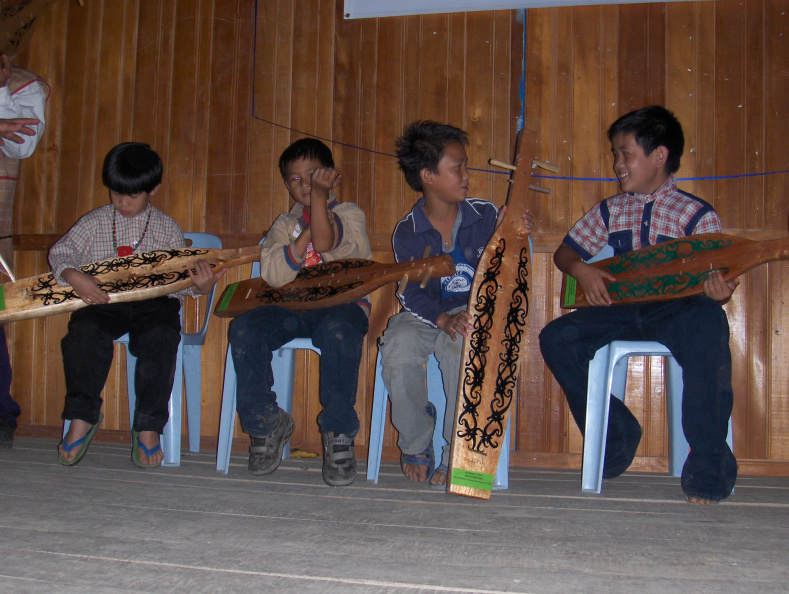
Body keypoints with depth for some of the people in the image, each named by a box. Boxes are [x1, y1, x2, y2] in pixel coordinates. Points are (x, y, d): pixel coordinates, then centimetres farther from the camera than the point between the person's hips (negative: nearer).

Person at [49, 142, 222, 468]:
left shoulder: (167, 228, 11)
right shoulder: (95, 221, 12)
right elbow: (60, 252, 6)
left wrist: (199, 287, -16)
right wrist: (73, 276, -16)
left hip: (154, 303, -1)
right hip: (103, 302, 1)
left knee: (161, 339, -32)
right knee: (84, 332, -31)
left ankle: (148, 427, -20)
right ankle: (83, 417, -14)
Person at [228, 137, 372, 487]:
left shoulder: (349, 215, 9)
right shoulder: (284, 224, 20)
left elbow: (325, 243, -16)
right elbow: (274, 276, 0)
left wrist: (319, 193, -8)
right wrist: (306, 232, -8)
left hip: (341, 304, -3)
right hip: (290, 307, 4)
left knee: (338, 331, -39)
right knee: (244, 329, -25)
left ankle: (339, 434, -22)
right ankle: (266, 424, -6)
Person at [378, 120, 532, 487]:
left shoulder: (485, 215, 2)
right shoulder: (408, 232, 1)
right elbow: (412, 293, -8)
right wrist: (443, 319, -27)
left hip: (474, 311, -1)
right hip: (425, 315, 1)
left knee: (461, 346, -36)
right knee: (398, 348, -31)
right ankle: (416, 447, -6)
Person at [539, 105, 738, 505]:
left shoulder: (696, 213, 4)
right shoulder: (610, 211, 18)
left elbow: (714, 279, -2)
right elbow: (565, 250, 23)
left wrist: (718, 292, -26)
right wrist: (580, 270, 0)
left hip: (676, 309, -4)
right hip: (622, 309, 4)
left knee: (708, 323, -39)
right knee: (556, 338, -19)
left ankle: (708, 464, -27)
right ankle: (616, 436, 0)